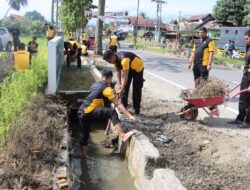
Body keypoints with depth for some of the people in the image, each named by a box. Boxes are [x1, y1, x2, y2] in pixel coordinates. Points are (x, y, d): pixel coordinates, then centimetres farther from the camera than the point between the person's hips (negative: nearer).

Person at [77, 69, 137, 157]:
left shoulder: (95, 85, 18)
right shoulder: (106, 88, -6)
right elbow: (118, 104, -9)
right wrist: (130, 115, -8)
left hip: (81, 113, 9)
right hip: (88, 112, -9)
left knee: (85, 135, 19)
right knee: (112, 112, -19)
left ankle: (83, 155, 29)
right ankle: (123, 135, -25)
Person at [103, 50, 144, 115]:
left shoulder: (124, 59, -39)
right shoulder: (115, 59, -15)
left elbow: (125, 76, -38)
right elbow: (118, 71, -2)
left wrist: (121, 89, -38)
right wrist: (120, 84, -8)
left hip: (138, 68, -7)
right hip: (128, 69, 7)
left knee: (136, 90, -7)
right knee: (125, 88, 3)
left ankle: (137, 109, 2)